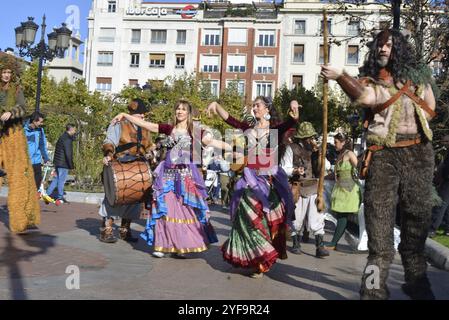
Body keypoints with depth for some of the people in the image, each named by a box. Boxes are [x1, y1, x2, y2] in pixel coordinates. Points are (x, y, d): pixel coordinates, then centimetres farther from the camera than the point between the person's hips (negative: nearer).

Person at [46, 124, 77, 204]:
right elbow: (68, 154, -21)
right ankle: (60, 197, 10)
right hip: (63, 164, -10)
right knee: (61, 180, 1)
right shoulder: (67, 140, -19)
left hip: (58, 162, 10)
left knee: (57, 178, 17)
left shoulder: (63, 137, 13)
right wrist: (71, 166, -18)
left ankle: (48, 194, 18)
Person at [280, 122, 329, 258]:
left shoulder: (315, 148, 10)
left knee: (317, 218, -4)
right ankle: (296, 244, 26)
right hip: (298, 189, -2)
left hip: (314, 189, 2)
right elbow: (284, 168, -3)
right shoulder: (292, 148, -2)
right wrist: (295, 171, -21)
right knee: (296, 218, 8)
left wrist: (318, 153, -7)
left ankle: (319, 247, -2)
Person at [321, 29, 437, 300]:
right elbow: (364, 97, -17)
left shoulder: (417, 76, 14)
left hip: (418, 152, 2)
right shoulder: (369, 80, 7)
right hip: (383, 155, -2)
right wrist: (340, 77, -32)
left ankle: (417, 281, 23)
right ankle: (375, 288, -6)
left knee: (418, 217, 8)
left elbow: (430, 111, 16)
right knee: (379, 216, -9)